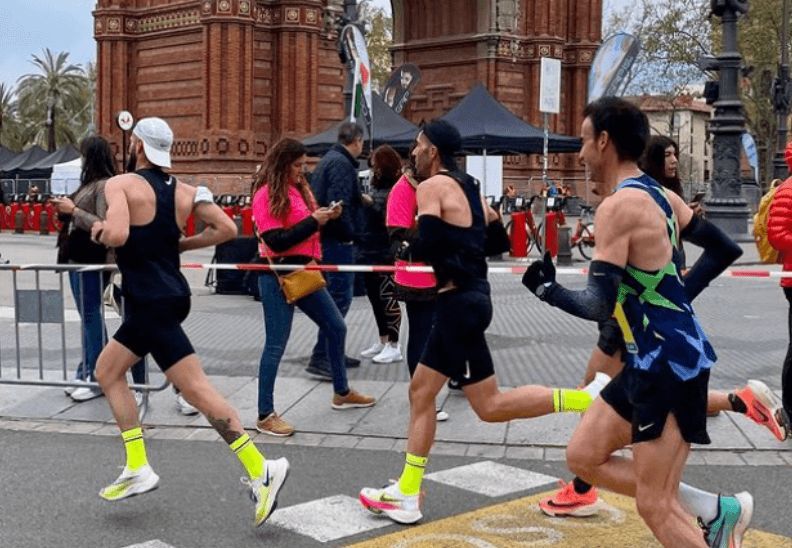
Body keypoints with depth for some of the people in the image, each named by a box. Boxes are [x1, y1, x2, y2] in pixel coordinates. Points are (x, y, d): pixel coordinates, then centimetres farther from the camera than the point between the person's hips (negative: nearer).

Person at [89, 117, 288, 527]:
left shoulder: (121, 184, -10)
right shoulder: (184, 191, 9)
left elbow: (117, 235, -26)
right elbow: (227, 229, 3)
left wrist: (99, 231, -4)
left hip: (150, 302, -8)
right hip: (171, 293, 8)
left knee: (196, 389, -4)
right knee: (107, 371, 16)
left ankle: (260, 469, -8)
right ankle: (137, 469, 14)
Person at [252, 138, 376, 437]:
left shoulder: (299, 189, 11)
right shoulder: (266, 195, -12)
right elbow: (276, 241, -20)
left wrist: (325, 218, -2)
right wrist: (313, 221, -19)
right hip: (278, 277, -8)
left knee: (336, 327, 16)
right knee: (276, 345, -5)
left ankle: (342, 392, 33)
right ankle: (265, 415, 3)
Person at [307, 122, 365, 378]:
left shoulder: (327, 160, 17)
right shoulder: (342, 164, -15)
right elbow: (339, 204, -26)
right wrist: (350, 233, -16)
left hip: (326, 237, 11)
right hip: (338, 241, -11)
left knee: (336, 295, 17)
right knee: (340, 298, -9)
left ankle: (333, 352, 25)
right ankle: (321, 357, -10)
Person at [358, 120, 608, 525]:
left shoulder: (432, 186, -10)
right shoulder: (468, 186, 16)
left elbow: (427, 247, -23)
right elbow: (499, 241, 20)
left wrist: (404, 250, -4)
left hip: (459, 303, -10)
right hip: (467, 298, 10)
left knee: (490, 406, -6)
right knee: (420, 392, 13)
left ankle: (590, 398, -8)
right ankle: (406, 495, 18)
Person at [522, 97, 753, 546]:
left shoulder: (618, 206, -19)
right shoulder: (661, 196, 9)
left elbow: (599, 306, -24)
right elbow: (722, 249, 18)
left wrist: (546, 288, -7)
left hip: (670, 364, -9)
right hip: (653, 361, 9)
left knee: (655, 506, -1)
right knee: (584, 457, 15)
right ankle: (716, 510, 18)